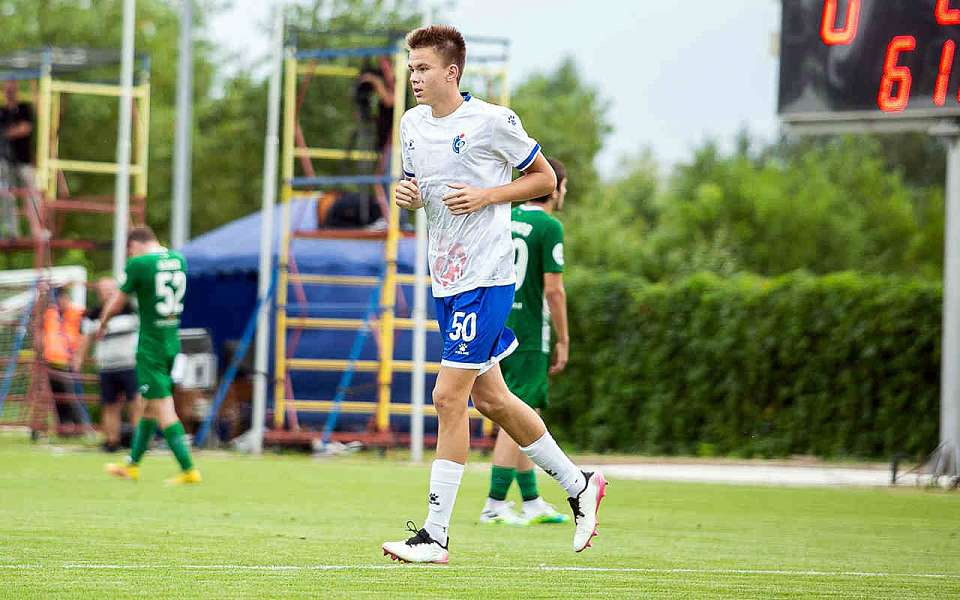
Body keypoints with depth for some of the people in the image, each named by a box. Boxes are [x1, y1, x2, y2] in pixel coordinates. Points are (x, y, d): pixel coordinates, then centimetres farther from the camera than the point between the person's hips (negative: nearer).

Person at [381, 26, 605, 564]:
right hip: (446, 278, 8)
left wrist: (485, 196, -15)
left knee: (449, 396, -12)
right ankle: (578, 484, 30)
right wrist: (409, 197, -2)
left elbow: (545, 179, -2)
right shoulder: (412, 124, 9)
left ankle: (436, 534, -9)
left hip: (487, 277, -8)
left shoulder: (493, 120, -10)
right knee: (490, 398, 14)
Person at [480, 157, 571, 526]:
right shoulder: (549, 227, -11)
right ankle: (495, 504, -9)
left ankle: (532, 503, 19)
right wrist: (563, 340, -7)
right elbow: (553, 289, -14)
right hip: (528, 336, -8)